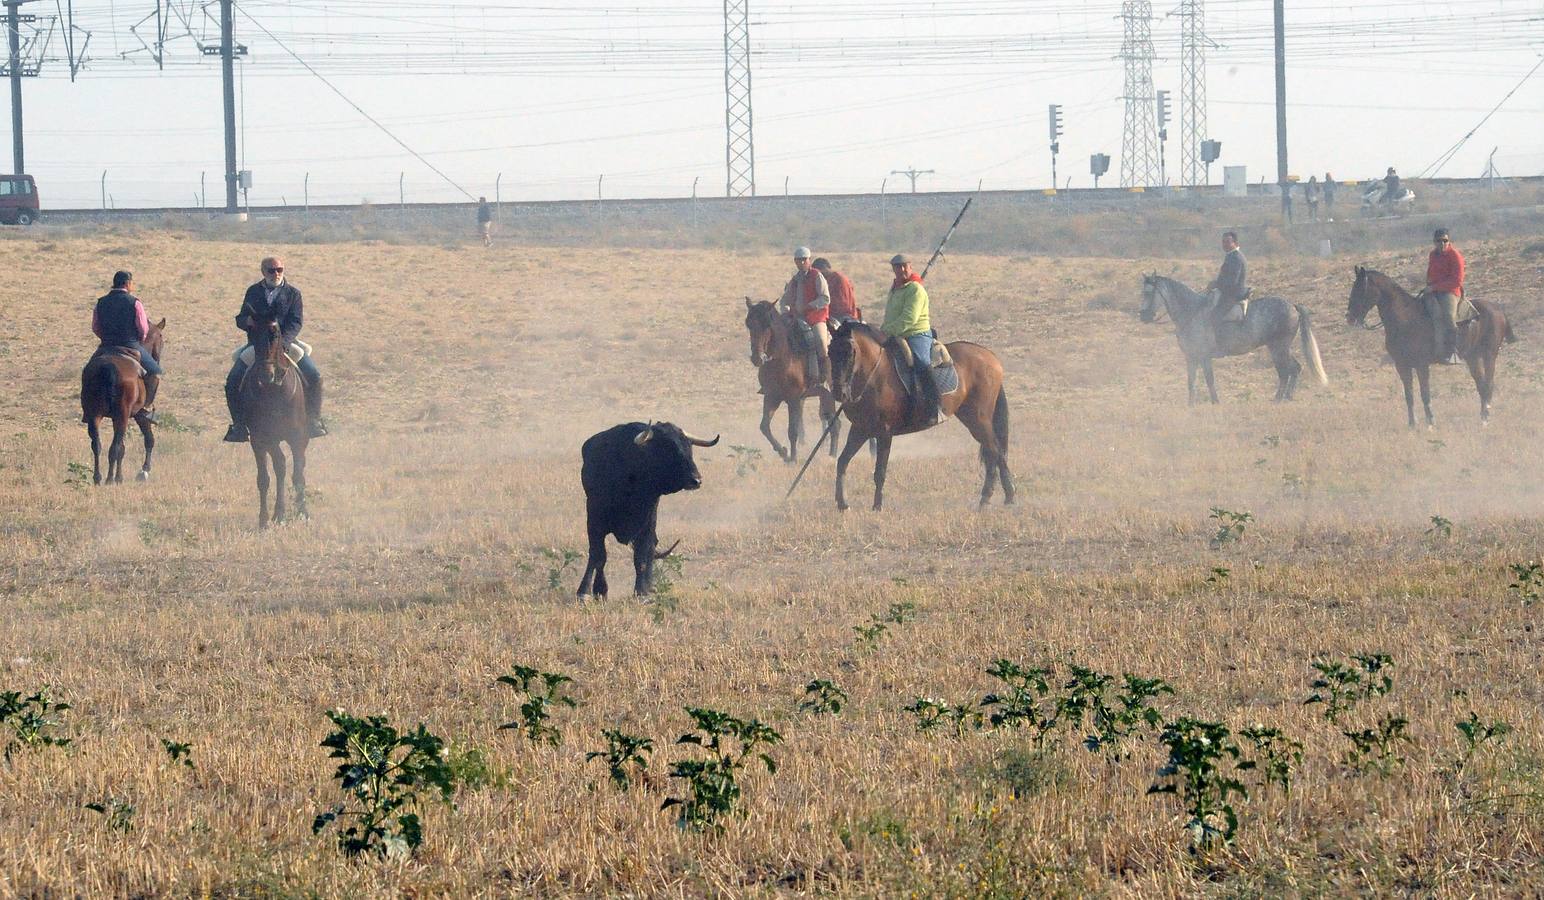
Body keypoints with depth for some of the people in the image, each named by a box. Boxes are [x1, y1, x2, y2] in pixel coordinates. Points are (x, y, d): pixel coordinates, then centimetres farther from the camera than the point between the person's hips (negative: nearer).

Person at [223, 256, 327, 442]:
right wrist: (248, 320, -16)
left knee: (314, 377, -18)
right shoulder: (253, 292, 10)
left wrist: (283, 342, -23)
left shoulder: (293, 293, 4)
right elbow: (240, 320, 10)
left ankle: (313, 419, -1)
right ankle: (238, 423, -3)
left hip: (286, 342, -1)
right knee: (233, 381, -17)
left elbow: (295, 322, -5)